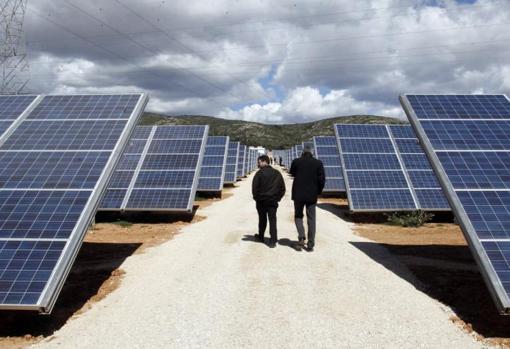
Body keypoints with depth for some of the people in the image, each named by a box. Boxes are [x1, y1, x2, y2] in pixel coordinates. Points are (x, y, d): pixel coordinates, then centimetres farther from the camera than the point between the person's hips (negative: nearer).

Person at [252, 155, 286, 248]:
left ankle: (261, 236, 32)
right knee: (272, 220, 2)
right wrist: (278, 198, 12)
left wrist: (256, 197, 2)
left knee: (262, 219, 15)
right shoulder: (277, 173, 6)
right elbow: (282, 188, 7)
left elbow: (254, 187, -12)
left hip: (261, 201, -2)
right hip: (273, 201, 2)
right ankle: (273, 241, -4)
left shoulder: (259, 173, -9)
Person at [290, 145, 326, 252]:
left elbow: (292, 173, 15)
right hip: (312, 195, 1)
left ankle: (301, 237, -4)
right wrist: (318, 192, 7)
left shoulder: (296, 161, -4)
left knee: (298, 216, 16)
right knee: (311, 219, 9)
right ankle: (310, 244, 10)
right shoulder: (318, 163, -2)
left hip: (298, 194, -1)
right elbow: (322, 179, -5)